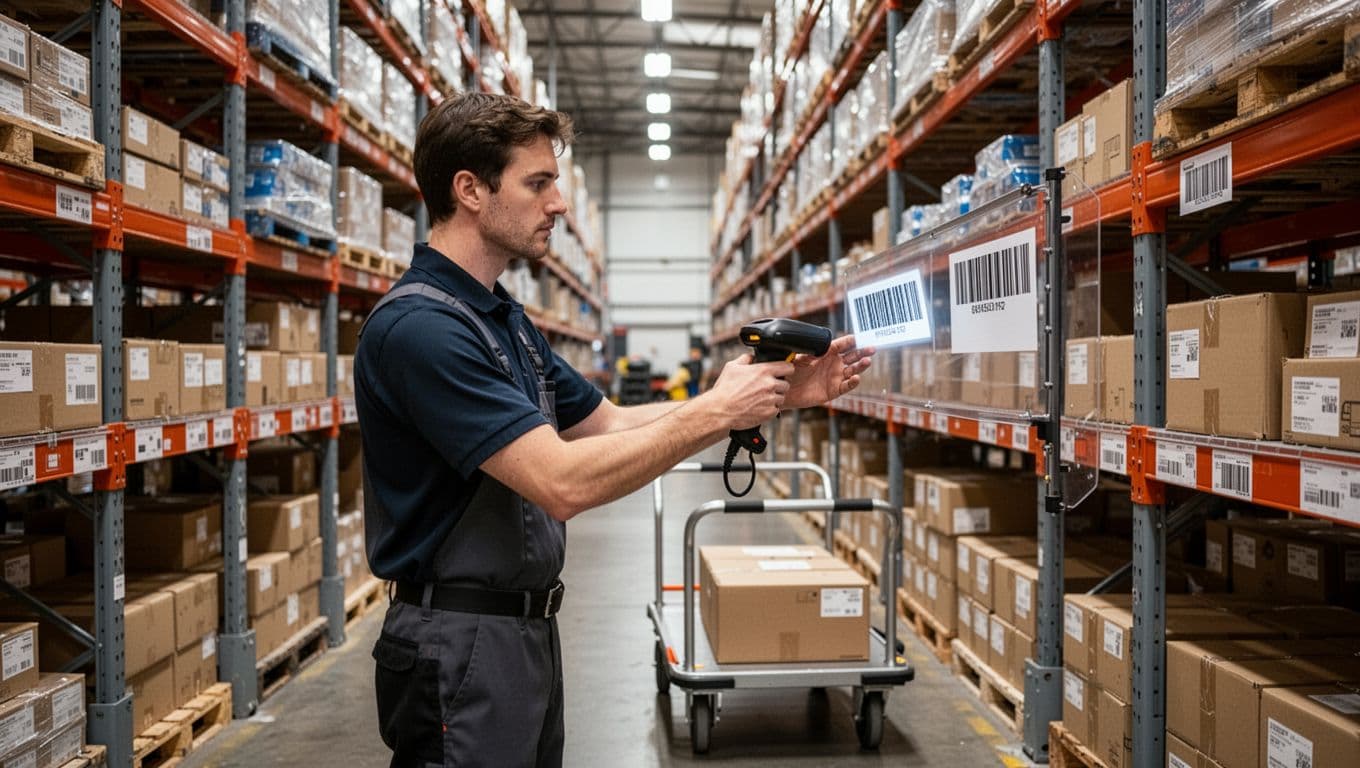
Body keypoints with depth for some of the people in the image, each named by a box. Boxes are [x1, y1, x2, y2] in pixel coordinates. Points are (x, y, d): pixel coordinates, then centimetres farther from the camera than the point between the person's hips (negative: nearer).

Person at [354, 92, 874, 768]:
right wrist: (715, 411, -18)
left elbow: (612, 423, 12)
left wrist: (777, 396, 4)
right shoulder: (419, 326, -21)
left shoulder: (504, 318, 10)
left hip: (528, 629, 9)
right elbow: (564, 482, -28)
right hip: (462, 641, -9)